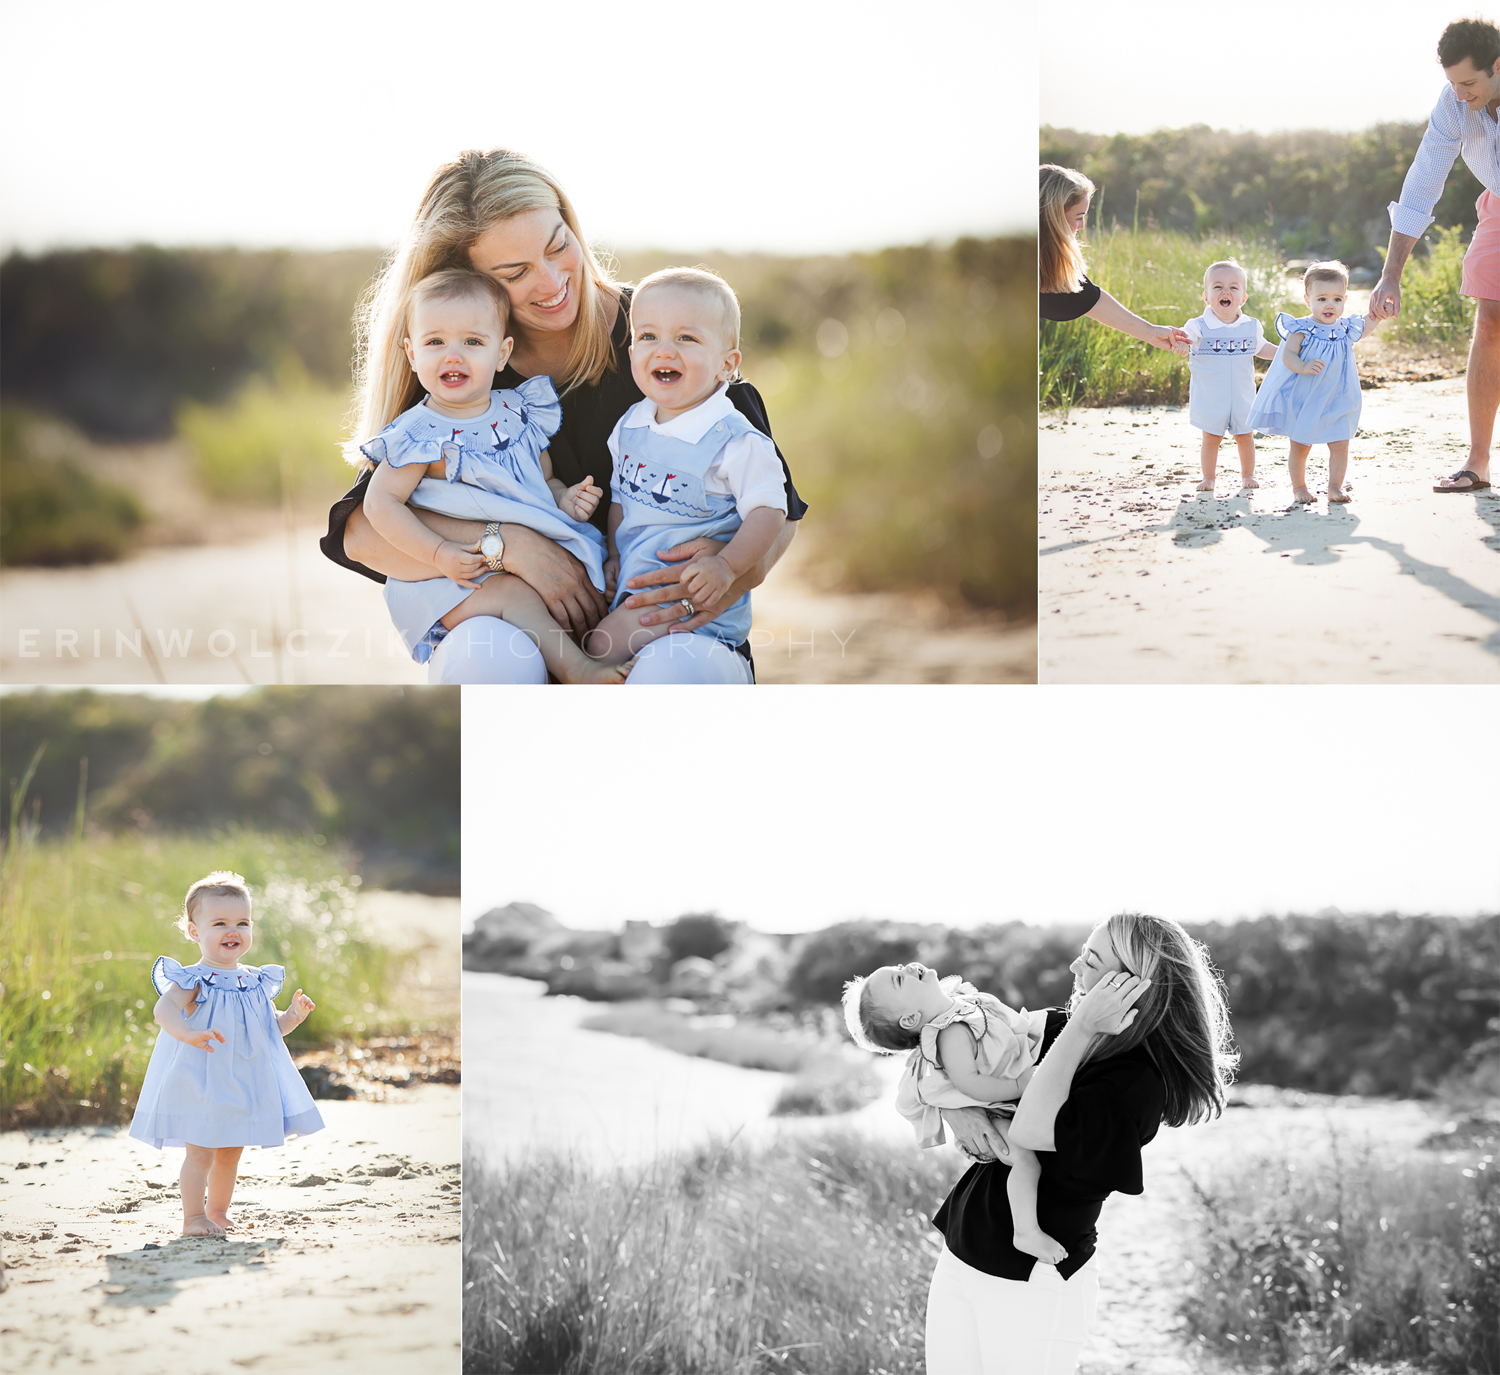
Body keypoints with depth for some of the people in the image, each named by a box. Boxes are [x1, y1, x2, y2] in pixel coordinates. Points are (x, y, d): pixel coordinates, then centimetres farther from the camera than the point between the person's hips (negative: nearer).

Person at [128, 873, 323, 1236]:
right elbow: (164, 1010, -30)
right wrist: (187, 1033, -47)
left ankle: (218, 1211, 30)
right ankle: (193, 1217, -1)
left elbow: (269, 1027, 16)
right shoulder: (193, 980, -13)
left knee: (230, 1153, 16)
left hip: (242, 1084, 6)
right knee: (200, 1152, -9)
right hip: (200, 1083, -6)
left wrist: (293, 1016, -3)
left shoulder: (255, 982, 7)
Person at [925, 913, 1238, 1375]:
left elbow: (1030, 1130, -27)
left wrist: (1083, 1029, -25)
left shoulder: (1136, 1085, -17)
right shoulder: (1054, 1029, 4)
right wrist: (956, 1110, -12)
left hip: (1034, 1284, -7)